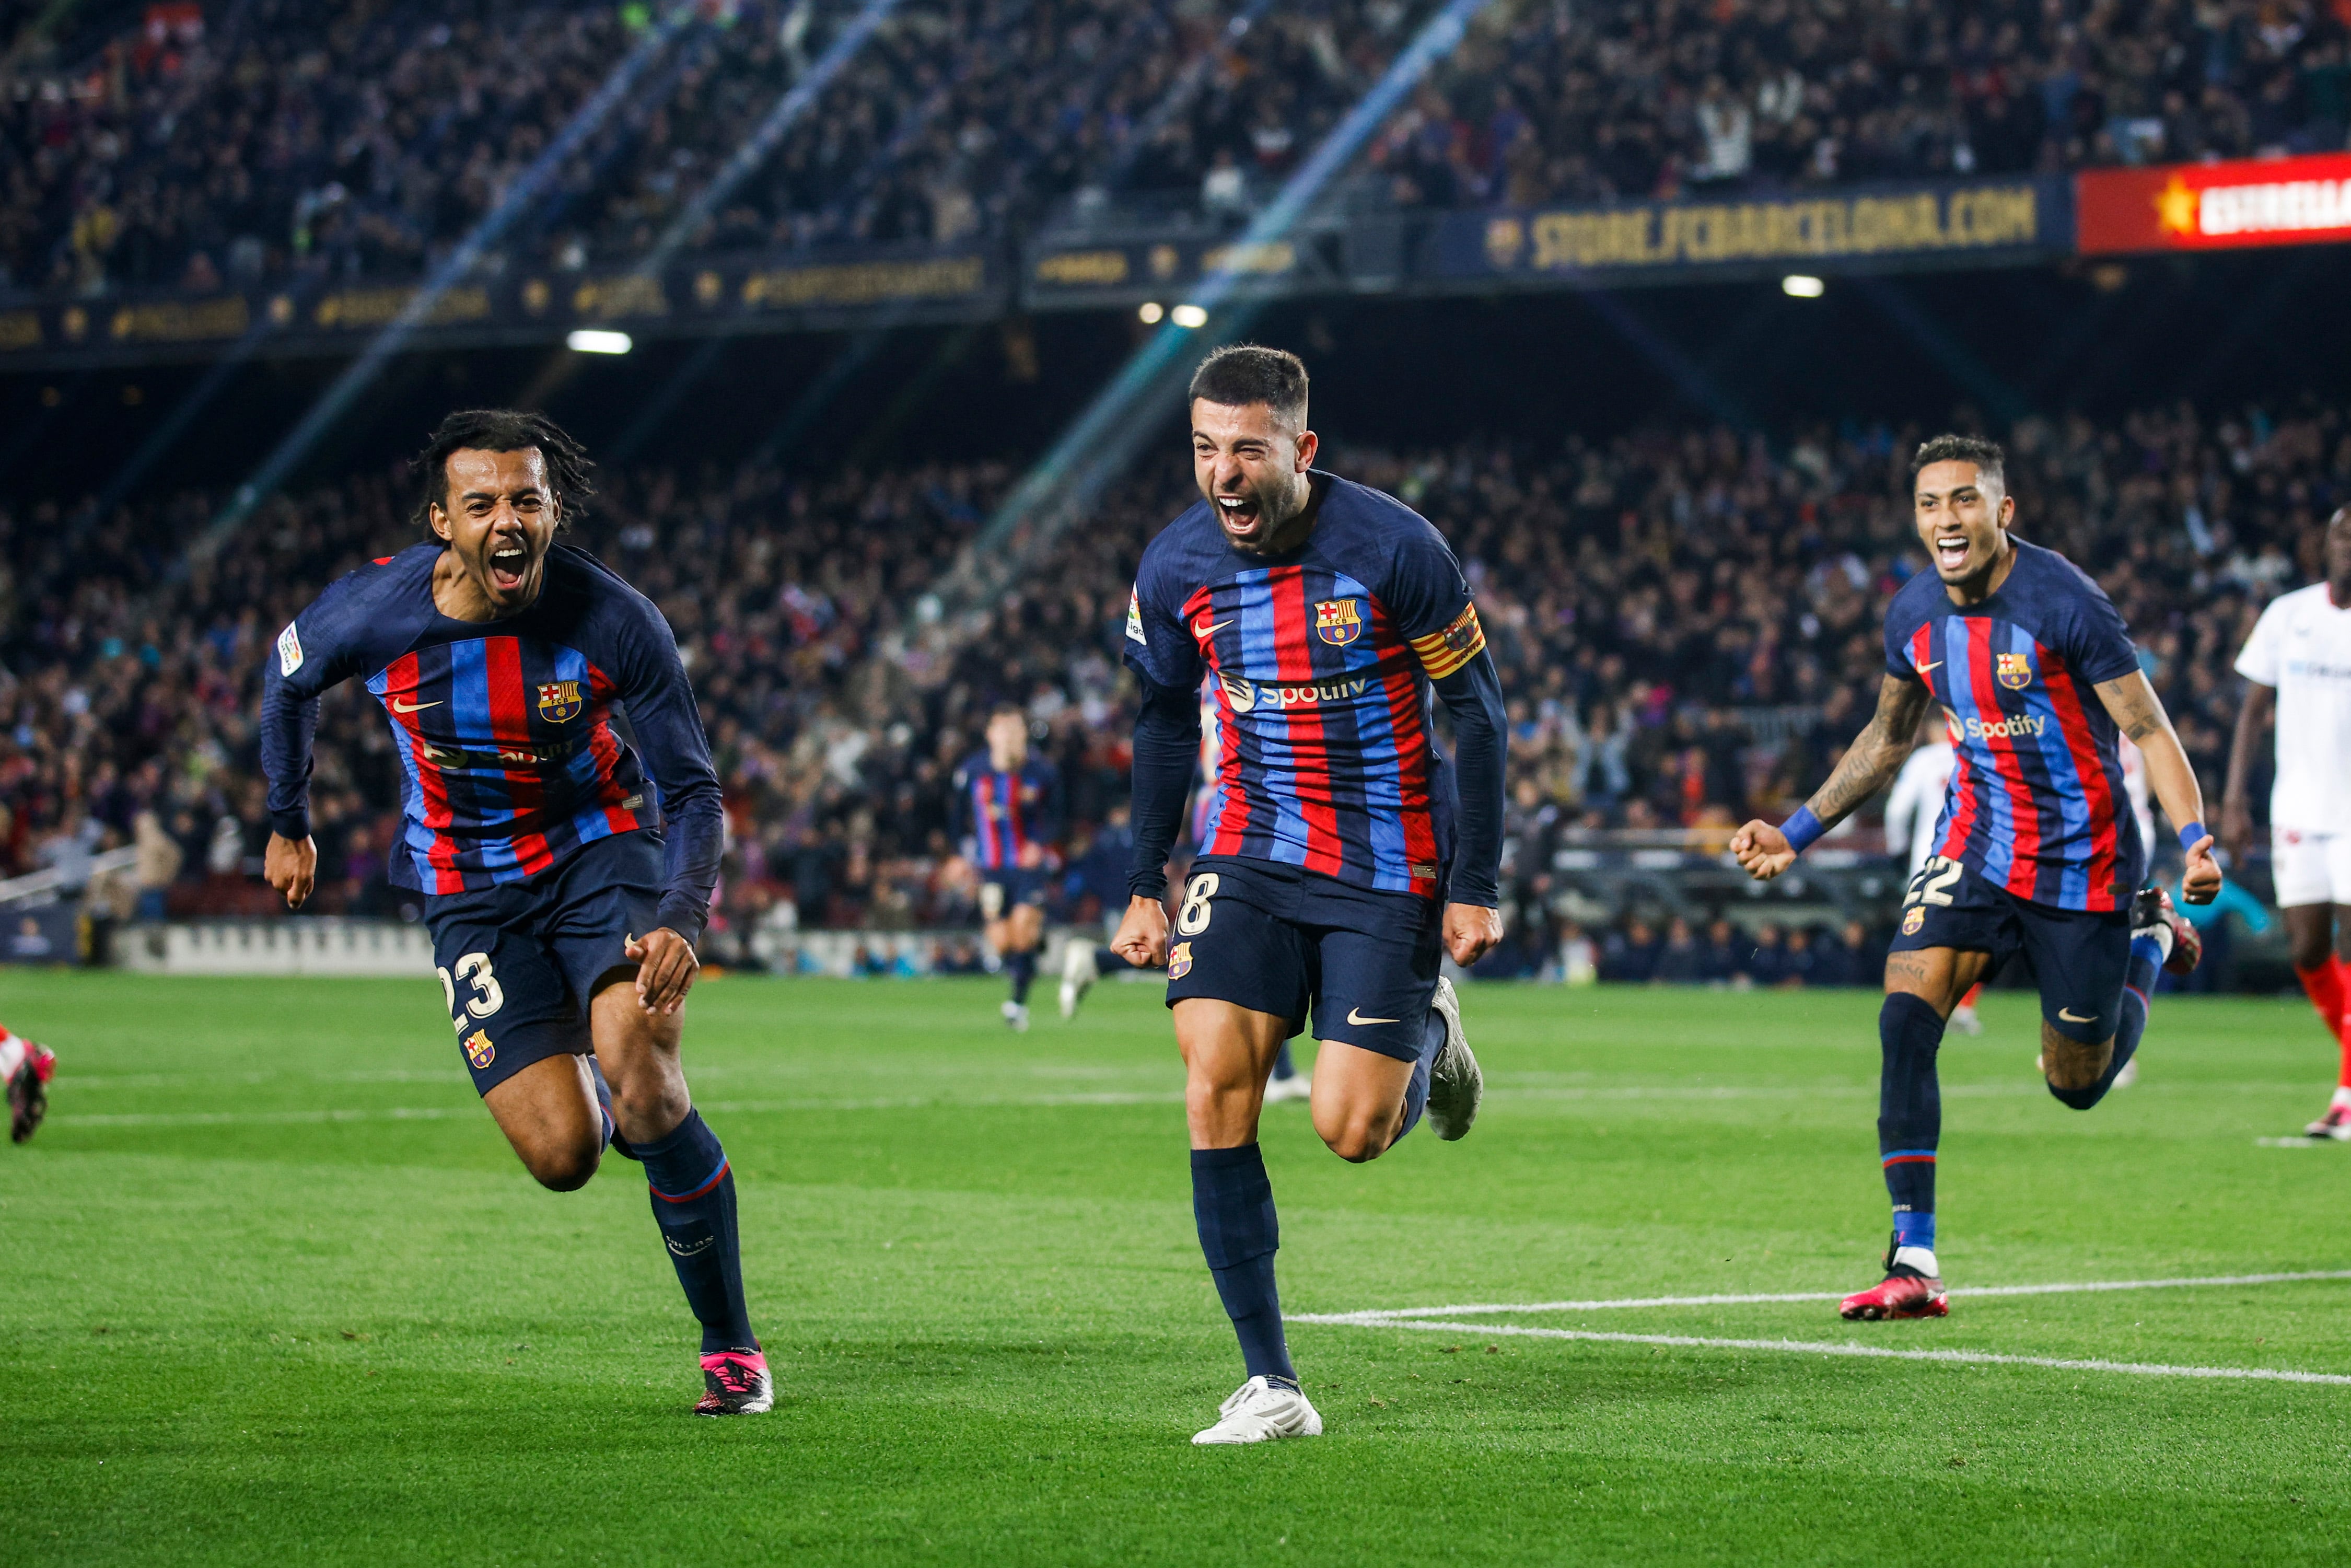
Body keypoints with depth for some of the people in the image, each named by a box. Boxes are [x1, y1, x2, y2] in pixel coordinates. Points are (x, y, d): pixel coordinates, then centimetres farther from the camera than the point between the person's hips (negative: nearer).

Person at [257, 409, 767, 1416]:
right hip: (470, 895, 1)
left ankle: (730, 1348, -9)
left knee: (639, 1081, -26)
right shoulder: (373, 613, -18)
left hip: (602, 849, -1)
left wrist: (681, 924, -30)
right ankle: (606, 1103, 30)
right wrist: (288, 825, 17)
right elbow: (288, 677, 6)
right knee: (563, 1156, -12)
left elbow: (693, 791, -13)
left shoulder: (616, 622, -21)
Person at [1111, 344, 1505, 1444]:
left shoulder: (1394, 549, -17)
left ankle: (1427, 1040, 29)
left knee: (1349, 1131, -10)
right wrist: (1143, 885, 8)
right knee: (1216, 1090, -16)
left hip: (1387, 862, -3)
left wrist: (1477, 886, -9)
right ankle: (1270, 1386, -9)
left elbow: (1476, 710, -8)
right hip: (1252, 850, 3)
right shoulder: (1175, 568, -6)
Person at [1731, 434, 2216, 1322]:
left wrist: (2195, 842, -30)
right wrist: (1798, 834, 13)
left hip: (2082, 857, -4)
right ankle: (1913, 1265, -15)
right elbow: (1887, 741, 16)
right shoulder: (1914, 615, -1)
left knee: (2077, 1083, 6)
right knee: (1904, 1017, -18)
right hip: (1976, 843, 4)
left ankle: (2150, 938, 37)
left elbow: (2147, 728, -16)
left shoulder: (2063, 604, -19)